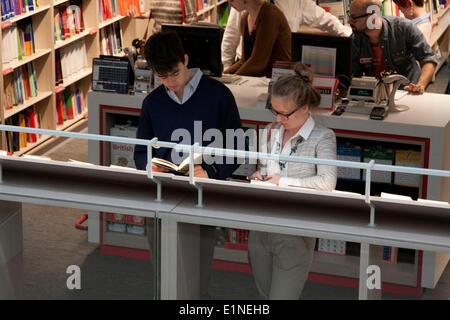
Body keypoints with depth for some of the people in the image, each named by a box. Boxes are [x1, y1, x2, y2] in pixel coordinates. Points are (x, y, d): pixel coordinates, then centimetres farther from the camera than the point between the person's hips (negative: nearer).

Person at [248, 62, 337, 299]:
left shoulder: (322, 137, -10)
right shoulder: (269, 133, 9)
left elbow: (327, 182, -24)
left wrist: (283, 182, -17)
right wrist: (258, 177, 0)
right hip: (261, 230, 6)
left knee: (282, 297, -7)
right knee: (266, 295, 17)